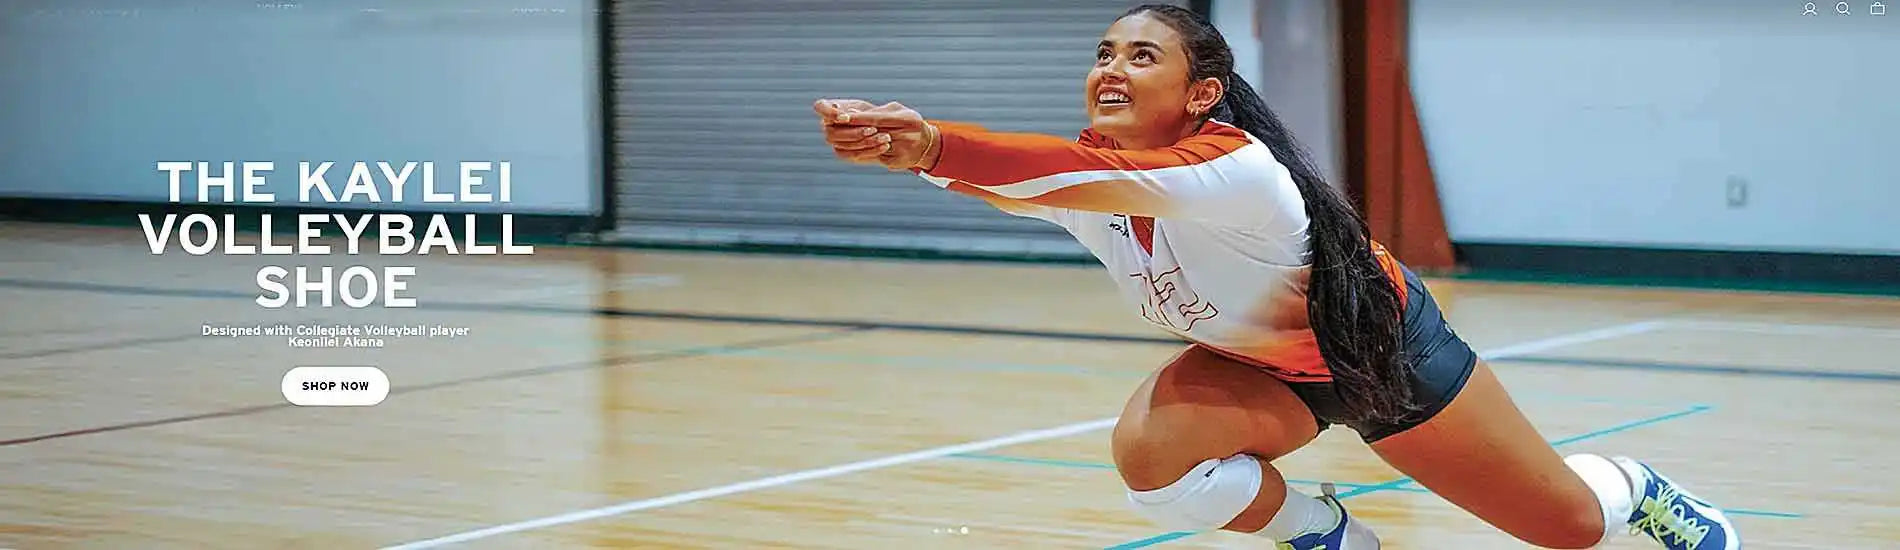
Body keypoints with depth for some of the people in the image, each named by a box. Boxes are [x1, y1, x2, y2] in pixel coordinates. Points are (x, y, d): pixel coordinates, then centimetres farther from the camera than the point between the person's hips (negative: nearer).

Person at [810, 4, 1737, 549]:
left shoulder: (1238, 168, -39)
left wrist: (935, 144, -70)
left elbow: (1107, 179, -57)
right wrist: (911, 147, -61)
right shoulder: (1089, 180, -19)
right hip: (1263, 366, 5)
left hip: (1383, 347, -5)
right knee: (1150, 451, -26)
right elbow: (1018, 183, -39)